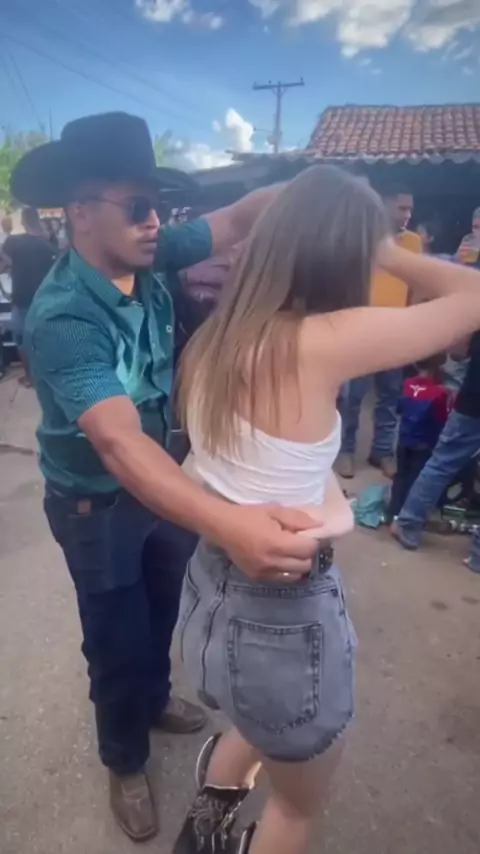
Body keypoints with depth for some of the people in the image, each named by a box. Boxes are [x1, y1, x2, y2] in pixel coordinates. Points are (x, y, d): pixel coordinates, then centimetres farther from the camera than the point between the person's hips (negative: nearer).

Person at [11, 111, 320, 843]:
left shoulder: (151, 261, -13)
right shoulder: (61, 317, -33)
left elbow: (238, 220, -9)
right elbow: (119, 441, -46)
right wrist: (228, 524, -60)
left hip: (163, 479, 7)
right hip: (97, 505, -6)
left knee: (162, 610, 27)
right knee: (117, 642, 14)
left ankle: (155, 700, 58)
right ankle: (125, 761, 44)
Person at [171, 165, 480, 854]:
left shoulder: (213, 338, -3)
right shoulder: (323, 344, -26)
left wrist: (323, 495, 3)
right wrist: (386, 254, -1)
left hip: (212, 581, 7)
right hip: (284, 611, -7)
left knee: (259, 727, 39)